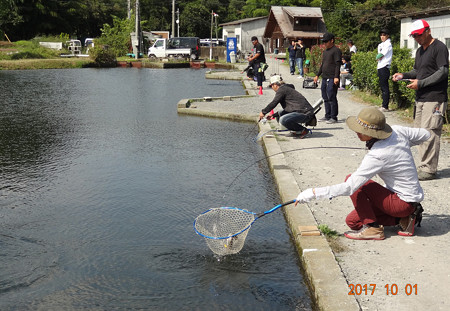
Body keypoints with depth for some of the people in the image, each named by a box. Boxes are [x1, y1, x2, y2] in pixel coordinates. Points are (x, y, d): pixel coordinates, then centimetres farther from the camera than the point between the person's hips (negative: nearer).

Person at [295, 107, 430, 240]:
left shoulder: (377, 156, -29)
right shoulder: (397, 131, -6)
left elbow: (349, 188, -30)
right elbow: (425, 134, 12)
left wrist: (313, 193, -26)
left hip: (404, 202, -9)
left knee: (351, 179, -16)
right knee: (352, 221, 9)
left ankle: (373, 228, -11)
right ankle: (404, 219, 9)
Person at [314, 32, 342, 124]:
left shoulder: (336, 51, -7)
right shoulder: (325, 51, 20)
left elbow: (338, 65, -15)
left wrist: (336, 77, -23)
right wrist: (317, 75, 26)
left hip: (332, 79, -9)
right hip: (324, 78, 9)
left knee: (332, 98, -8)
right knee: (325, 98, 11)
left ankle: (334, 117, -3)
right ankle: (327, 116, 19)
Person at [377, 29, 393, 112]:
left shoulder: (388, 44, -8)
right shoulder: (381, 44, 19)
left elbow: (379, 56, -13)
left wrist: (378, 57, 6)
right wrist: (379, 57, -4)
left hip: (384, 67, -9)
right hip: (380, 67, 9)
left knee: (384, 87, -9)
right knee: (382, 86, 12)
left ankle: (385, 106, -9)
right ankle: (384, 105, 18)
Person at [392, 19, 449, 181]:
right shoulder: (420, 51, 20)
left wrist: (420, 83, -16)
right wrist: (403, 75, 6)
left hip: (434, 99, -9)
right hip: (420, 99, 9)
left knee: (429, 133, -10)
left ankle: (429, 169, -5)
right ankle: (424, 166, 14)